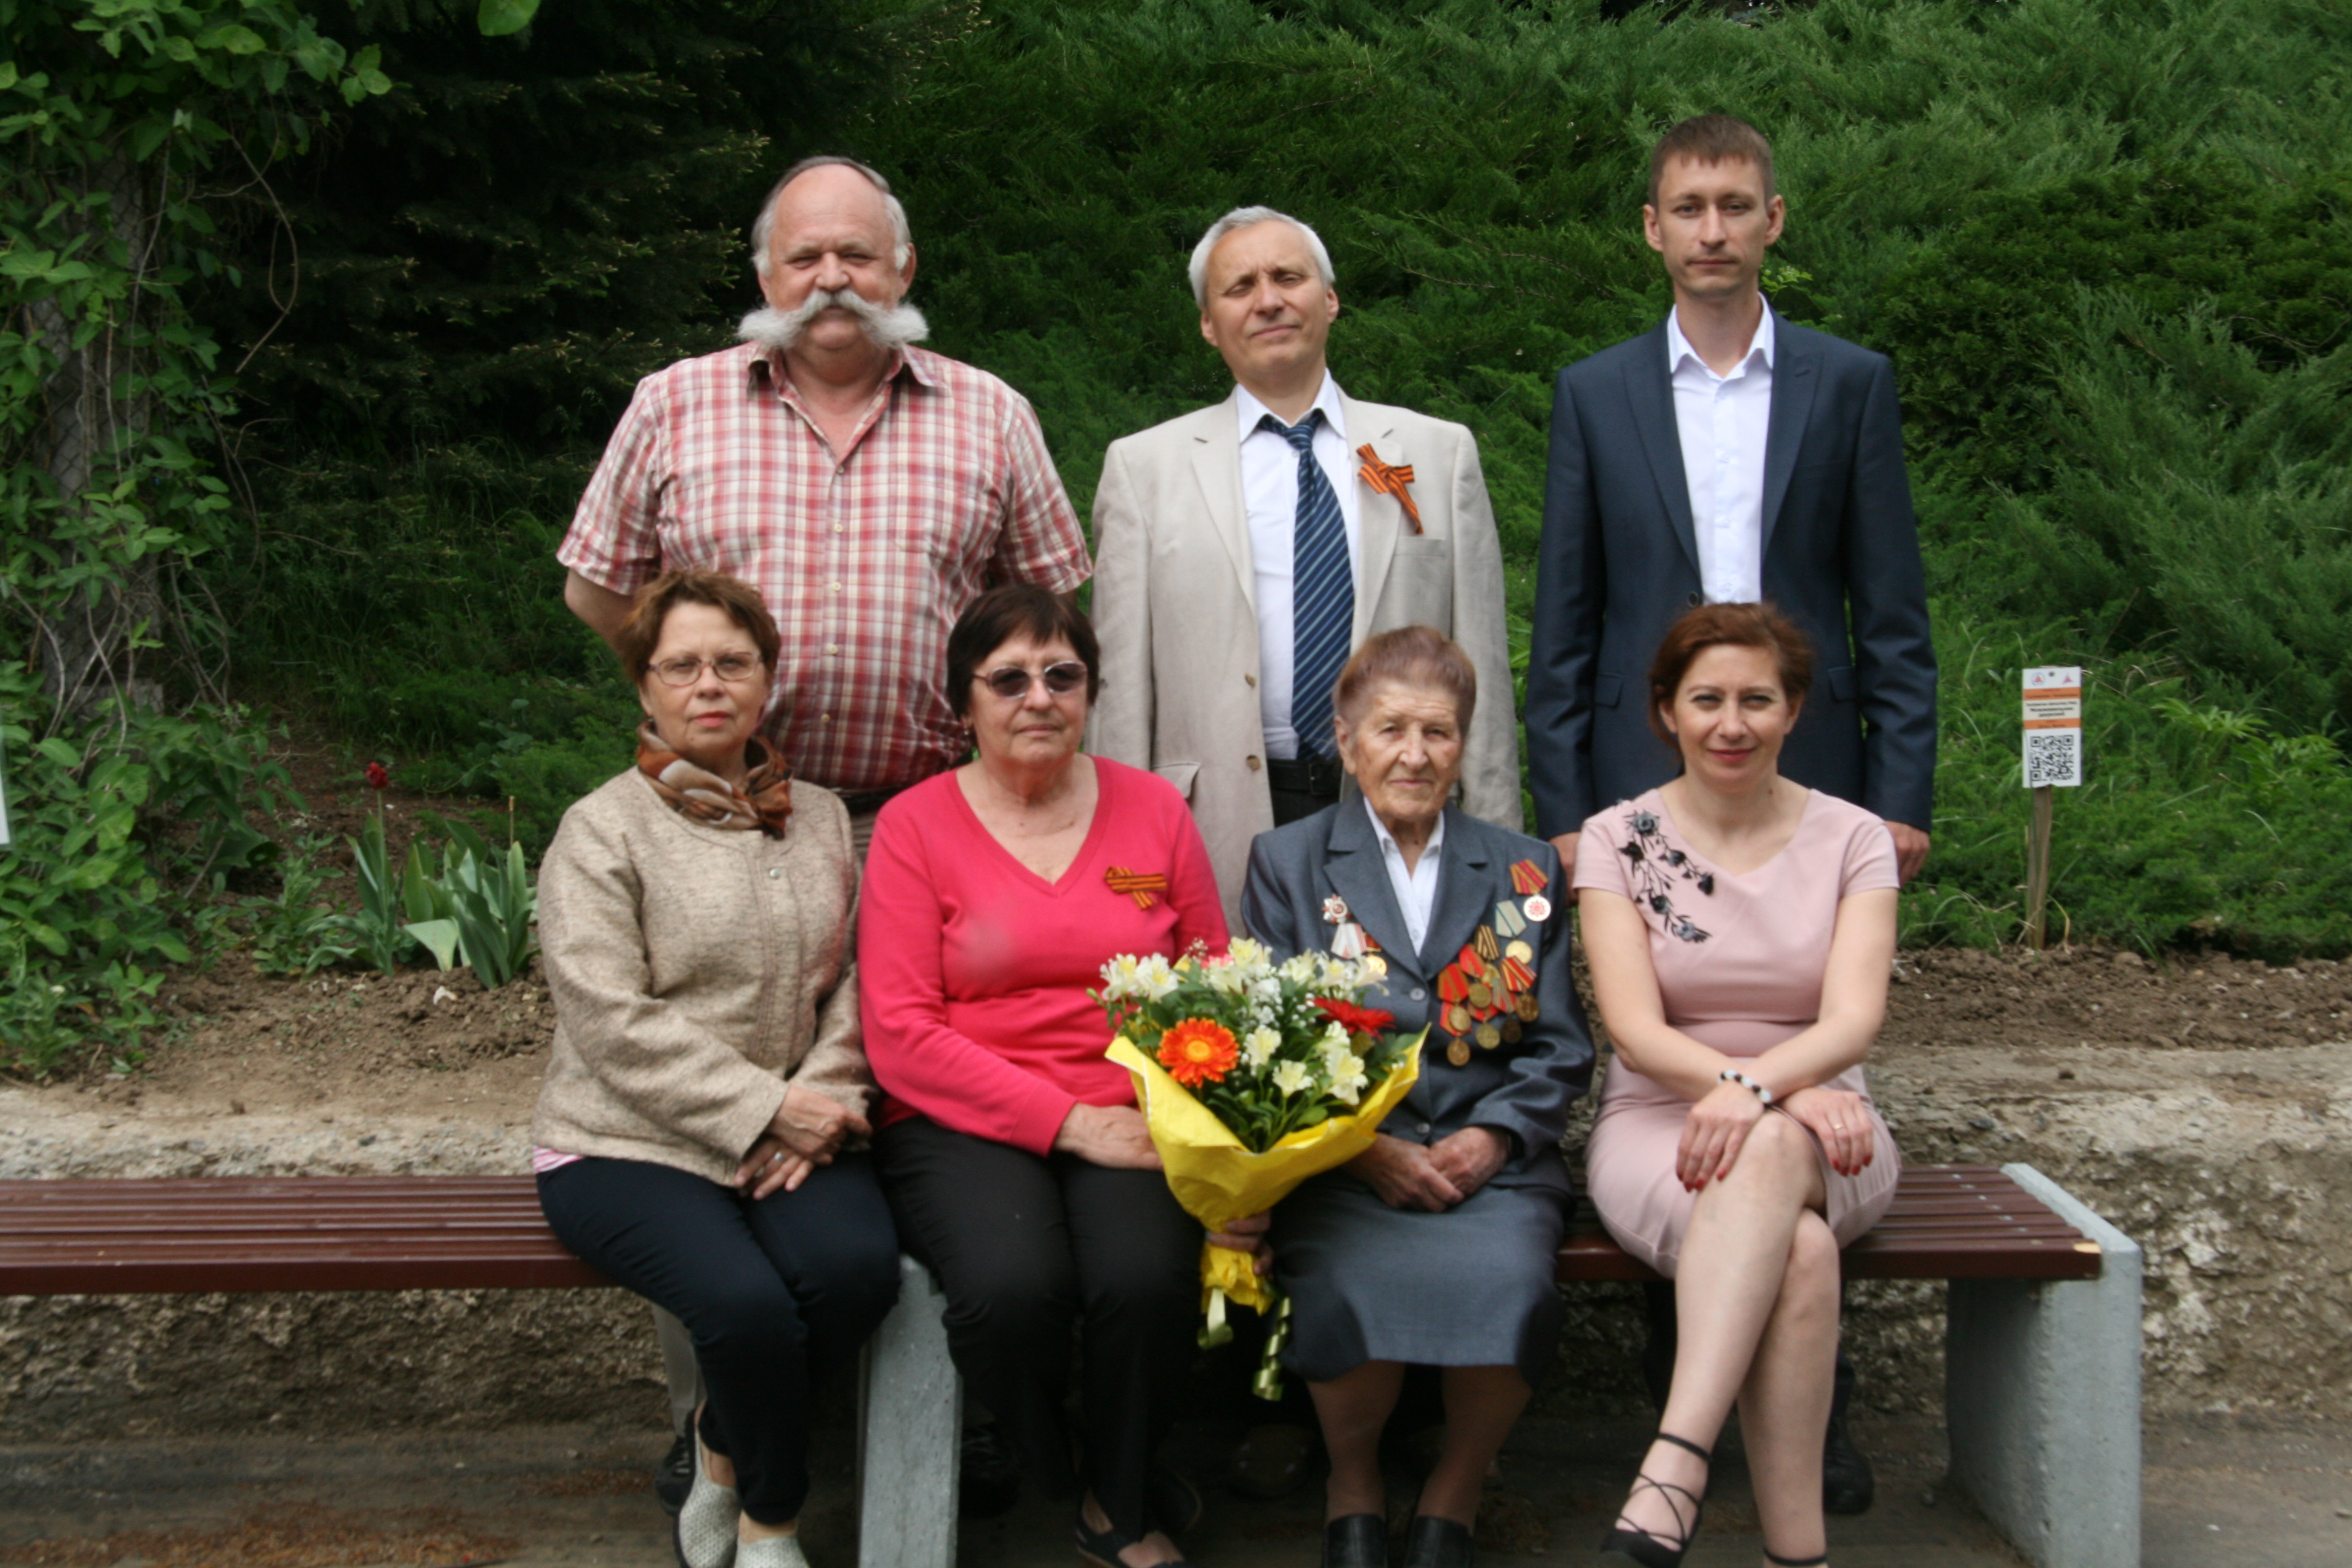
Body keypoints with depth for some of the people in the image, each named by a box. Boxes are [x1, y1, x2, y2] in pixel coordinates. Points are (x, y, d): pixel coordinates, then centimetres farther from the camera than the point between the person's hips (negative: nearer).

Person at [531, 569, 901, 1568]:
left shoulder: (821, 820, 13)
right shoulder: (603, 830, -3)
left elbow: (854, 979, 7)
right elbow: (613, 1023, -12)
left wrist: (824, 1099, -11)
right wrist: (767, 1108, -15)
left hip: (793, 1133, 4)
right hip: (626, 1146, -4)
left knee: (858, 1265, -26)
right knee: (747, 1301, -29)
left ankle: (725, 1448, 5)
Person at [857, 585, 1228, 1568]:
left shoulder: (1153, 808, 11)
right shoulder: (915, 824, 3)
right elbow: (900, 1033, -4)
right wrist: (1067, 1120, -13)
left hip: (1129, 1119, 2)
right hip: (965, 1123, -1)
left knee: (1147, 1278, -29)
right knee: (1013, 1286, -31)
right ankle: (1054, 1479, 4)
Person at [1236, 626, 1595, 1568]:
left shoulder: (1524, 873, 18)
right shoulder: (1287, 864, 14)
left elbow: (1560, 1048, 12)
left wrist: (1491, 1137, -8)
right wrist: (1367, 1150, -10)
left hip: (1490, 1161, 1)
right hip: (1339, 1164, -1)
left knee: (1507, 1285, -31)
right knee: (1356, 1290, -32)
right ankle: (1352, 1486, 0)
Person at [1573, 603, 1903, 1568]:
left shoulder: (1852, 840, 4)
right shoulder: (1618, 839, 2)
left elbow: (1853, 1019, -10)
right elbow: (1635, 1031, -9)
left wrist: (1756, 1087, -33)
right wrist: (1795, 1091, -26)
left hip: (1819, 1134, 1)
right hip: (1656, 1126, 0)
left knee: (1770, 1150, -37)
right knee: (1798, 1247, -35)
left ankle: (1674, 1467, -44)